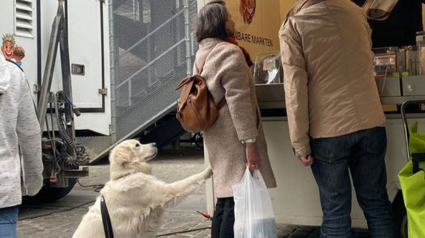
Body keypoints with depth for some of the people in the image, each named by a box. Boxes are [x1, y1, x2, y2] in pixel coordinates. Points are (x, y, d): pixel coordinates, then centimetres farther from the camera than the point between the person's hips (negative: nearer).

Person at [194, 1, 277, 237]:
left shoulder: (202, 55, 15)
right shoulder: (230, 52, -13)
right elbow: (238, 102, -20)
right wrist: (249, 141, -20)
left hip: (216, 136, 9)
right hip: (233, 137, -9)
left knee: (225, 197, 14)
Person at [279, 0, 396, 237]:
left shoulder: (293, 26, -4)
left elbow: (295, 89, -10)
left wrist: (300, 142, -6)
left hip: (328, 130, -4)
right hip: (370, 123, 4)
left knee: (336, 211, 6)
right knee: (377, 203, 13)